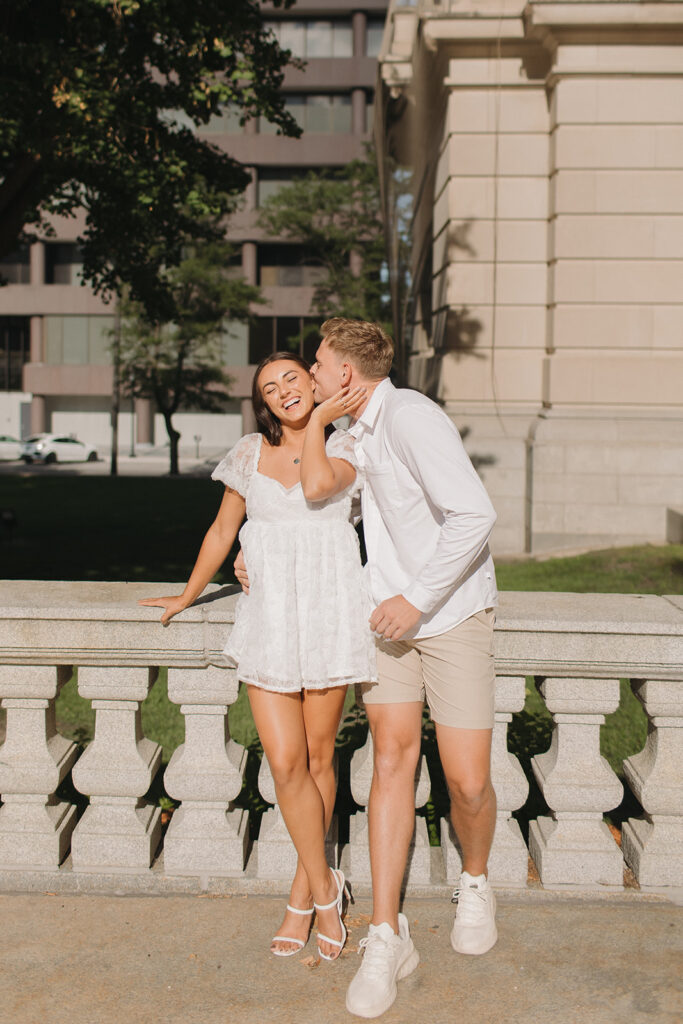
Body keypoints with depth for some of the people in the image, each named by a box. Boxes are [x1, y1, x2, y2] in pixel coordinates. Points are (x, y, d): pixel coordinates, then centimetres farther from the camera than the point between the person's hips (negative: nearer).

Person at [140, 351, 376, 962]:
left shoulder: (344, 447, 4)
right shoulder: (250, 454, 11)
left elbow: (317, 486, -20)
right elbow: (222, 532, 22)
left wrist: (318, 421, -7)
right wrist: (188, 596, 28)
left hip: (329, 614, -1)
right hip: (268, 617, 2)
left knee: (318, 758, 6)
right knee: (286, 763, -6)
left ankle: (303, 894, 23)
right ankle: (324, 890, 12)